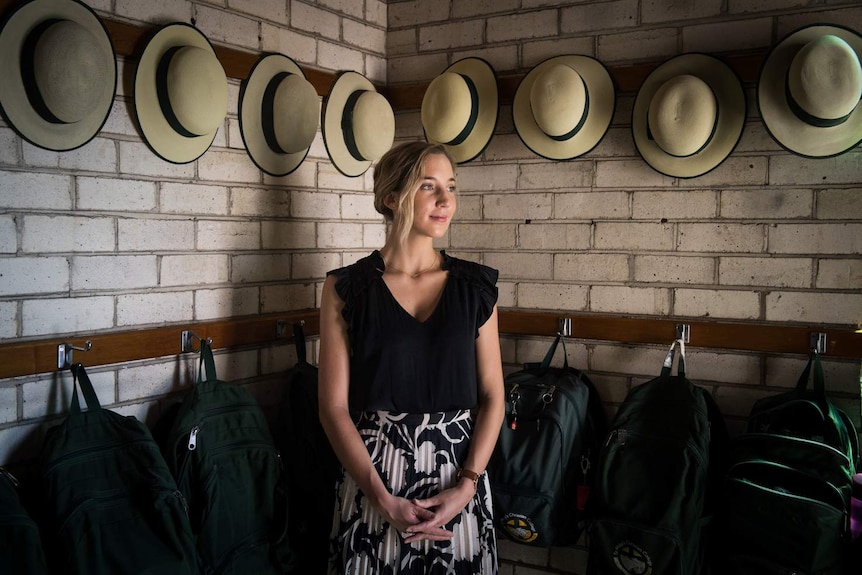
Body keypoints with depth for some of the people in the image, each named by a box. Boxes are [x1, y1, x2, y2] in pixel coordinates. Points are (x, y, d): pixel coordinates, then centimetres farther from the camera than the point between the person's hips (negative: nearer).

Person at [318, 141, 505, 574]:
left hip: (459, 479, 2)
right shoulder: (346, 288, -4)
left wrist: (465, 487, -9)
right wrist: (384, 501, -12)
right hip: (371, 481, -1)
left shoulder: (475, 286, 2)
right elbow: (334, 407, -5)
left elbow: (492, 397, 2)